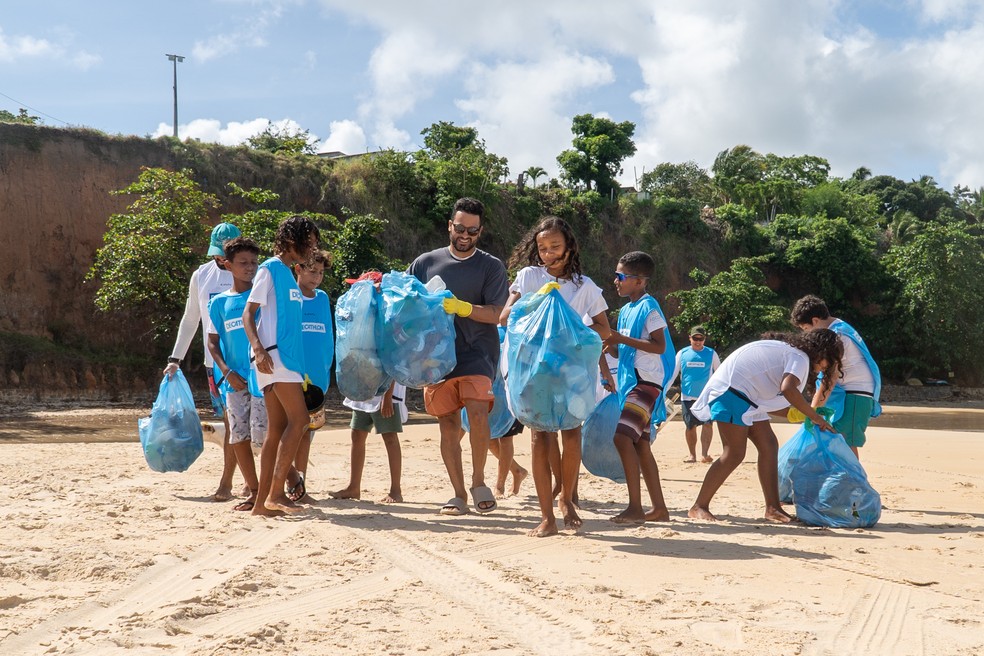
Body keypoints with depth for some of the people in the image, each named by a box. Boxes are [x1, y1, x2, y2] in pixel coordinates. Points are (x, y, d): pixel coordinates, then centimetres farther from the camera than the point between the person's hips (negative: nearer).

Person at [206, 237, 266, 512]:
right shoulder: (220, 302, 9)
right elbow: (213, 342, 10)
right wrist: (227, 372, -4)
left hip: (262, 376, -3)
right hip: (235, 379, 3)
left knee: (261, 435, -10)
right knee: (238, 437, 4)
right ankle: (254, 492, 16)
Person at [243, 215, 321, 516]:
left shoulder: (290, 274, 21)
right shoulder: (270, 269, -5)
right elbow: (248, 313, -11)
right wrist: (258, 348, -24)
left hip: (288, 356, 9)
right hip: (272, 355, -9)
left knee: (277, 429, 6)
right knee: (299, 420, -15)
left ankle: (262, 501, 8)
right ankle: (275, 494, -13)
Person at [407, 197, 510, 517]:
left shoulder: (491, 266, 5)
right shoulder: (425, 263, 10)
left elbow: (496, 314, -4)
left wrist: (461, 307, -19)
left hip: (476, 352, -2)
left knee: (477, 411, -21)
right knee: (448, 424, 3)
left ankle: (478, 481, -4)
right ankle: (458, 494, 12)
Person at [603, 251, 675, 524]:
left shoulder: (648, 306, -9)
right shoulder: (626, 310, 17)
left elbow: (660, 346, -18)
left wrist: (622, 339, -21)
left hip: (647, 382, -10)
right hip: (631, 382, 10)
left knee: (623, 437, -20)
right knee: (640, 445, 9)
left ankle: (635, 507, -20)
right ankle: (659, 508, 14)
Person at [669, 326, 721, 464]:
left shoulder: (711, 354, 2)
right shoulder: (682, 353, 4)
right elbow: (672, 373, 5)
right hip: (687, 397, 1)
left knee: (707, 424, -14)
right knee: (690, 426, 5)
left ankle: (704, 454, -15)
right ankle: (692, 455, 17)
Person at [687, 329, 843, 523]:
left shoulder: (787, 349, 20)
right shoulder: (800, 357, -10)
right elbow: (788, 389, -29)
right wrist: (815, 417, -20)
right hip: (731, 389, -11)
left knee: (769, 445, 5)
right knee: (734, 454, -13)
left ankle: (773, 508, 3)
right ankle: (699, 507, -8)